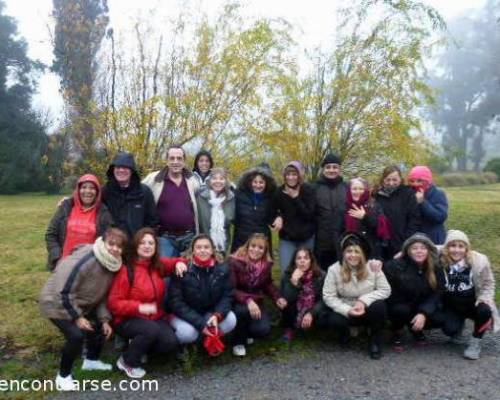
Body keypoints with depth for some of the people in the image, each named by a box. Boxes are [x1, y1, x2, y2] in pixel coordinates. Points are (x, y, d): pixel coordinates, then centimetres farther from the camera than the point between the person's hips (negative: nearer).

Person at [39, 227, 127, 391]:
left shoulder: (112, 264, -5)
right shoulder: (84, 260, -32)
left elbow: (102, 294, 4)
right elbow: (63, 292, -29)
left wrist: (104, 319, -4)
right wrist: (77, 317, -25)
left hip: (81, 305, 8)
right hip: (57, 304, -8)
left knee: (100, 326, 10)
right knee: (76, 335, -22)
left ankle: (91, 360, 34)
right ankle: (63, 376, 1)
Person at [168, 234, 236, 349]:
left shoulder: (222, 269, -9)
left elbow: (227, 295, -5)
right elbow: (176, 302, -19)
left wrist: (217, 315, -26)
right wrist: (200, 324, -26)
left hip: (210, 313, 3)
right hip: (185, 315, -3)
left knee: (231, 320, -22)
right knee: (187, 332, -33)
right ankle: (177, 344, 4)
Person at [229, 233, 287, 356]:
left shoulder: (266, 264, -4)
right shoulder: (235, 261, -21)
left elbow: (268, 284, 11)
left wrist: (278, 297, -9)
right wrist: (247, 300, -40)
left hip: (256, 302, 4)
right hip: (236, 302, -4)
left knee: (263, 329, -21)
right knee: (244, 310, -38)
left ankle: (245, 332, 18)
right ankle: (239, 342, -8)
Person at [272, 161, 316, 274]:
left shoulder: (308, 190, -8)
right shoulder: (279, 191, -3)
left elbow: (309, 214, -15)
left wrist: (295, 197, -21)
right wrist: (278, 217, -13)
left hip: (306, 238, -1)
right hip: (286, 238, 1)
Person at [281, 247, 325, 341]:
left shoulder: (320, 275, -12)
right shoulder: (287, 275, -12)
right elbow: (286, 300, -21)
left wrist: (311, 313, -27)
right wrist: (294, 281, -34)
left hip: (312, 311, 0)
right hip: (294, 313, 0)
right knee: (287, 304, -29)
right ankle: (289, 328, -1)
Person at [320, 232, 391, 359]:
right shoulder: (334, 269, -13)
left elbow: (385, 290, -11)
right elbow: (328, 296, -13)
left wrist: (364, 300, -23)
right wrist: (347, 310, -25)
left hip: (368, 311, 0)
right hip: (345, 312, 0)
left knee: (379, 306, -33)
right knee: (334, 320, -32)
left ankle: (376, 342, -4)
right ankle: (346, 332, 9)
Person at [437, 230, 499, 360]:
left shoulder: (479, 261, -14)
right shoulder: (439, 260, -18)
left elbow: (488, 283, 0)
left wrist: (484, 298, -16)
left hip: (473, 303, 1)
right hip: (451, 305, 0)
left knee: (484, 310, -32)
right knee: (450, 330, -25)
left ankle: (475, 342, -5)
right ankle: (459, 321, 16)